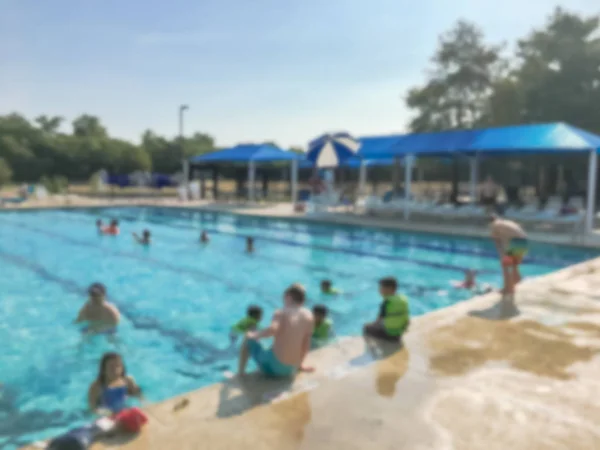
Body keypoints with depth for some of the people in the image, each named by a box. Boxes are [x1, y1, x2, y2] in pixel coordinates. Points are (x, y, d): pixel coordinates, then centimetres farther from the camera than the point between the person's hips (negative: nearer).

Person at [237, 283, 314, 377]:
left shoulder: (281, 313, -12)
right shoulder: (309, 316, -1)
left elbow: (273, 329, -32)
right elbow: (306, 344, 5)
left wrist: (254, 335, -15)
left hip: (271, 366, -5)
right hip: (291, 370, 5)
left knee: (248, 339, 18)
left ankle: (240, 373, 21)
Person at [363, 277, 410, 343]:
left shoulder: (386, 303, -26)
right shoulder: (403, 299, -6)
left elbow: (378, 321, -19)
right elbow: (408, 321, 2)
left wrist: (371, 324, 3)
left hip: (388, 334, -7)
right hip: (399, 333, 7)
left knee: (365, 328, 18)